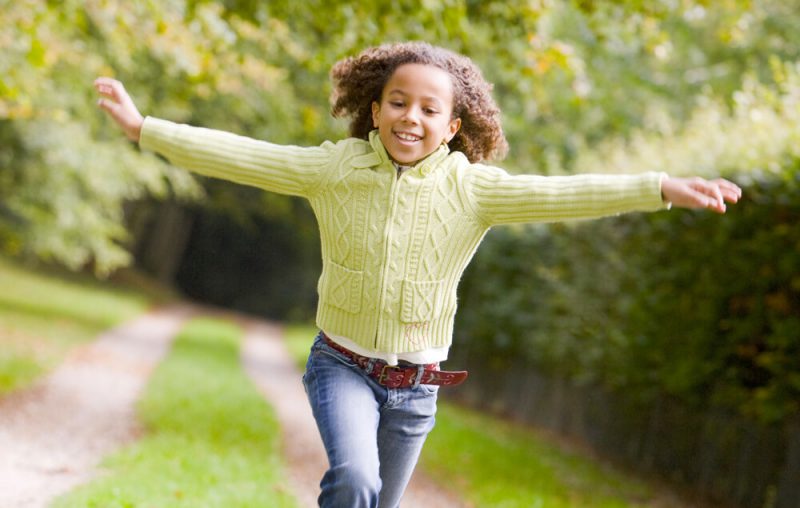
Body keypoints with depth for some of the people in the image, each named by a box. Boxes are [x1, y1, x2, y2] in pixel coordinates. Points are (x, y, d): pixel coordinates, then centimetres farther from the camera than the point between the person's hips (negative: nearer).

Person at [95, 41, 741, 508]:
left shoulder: (472, 188, -10)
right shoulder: (336, 168, -8)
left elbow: (559, 193, -19)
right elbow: (244, 155, -10)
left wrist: (663, 188, -29)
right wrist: (143, 126, -15)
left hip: (415, 383, 2)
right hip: (343, 365, -1)